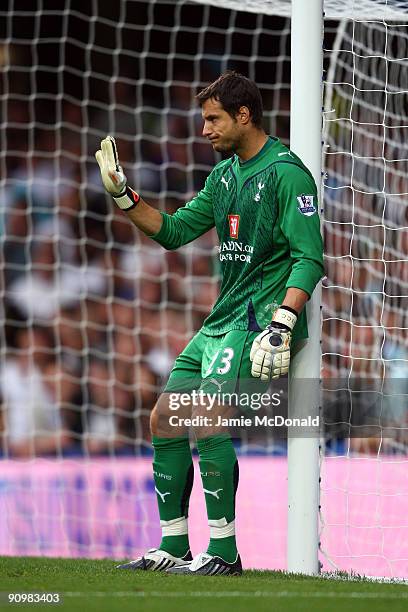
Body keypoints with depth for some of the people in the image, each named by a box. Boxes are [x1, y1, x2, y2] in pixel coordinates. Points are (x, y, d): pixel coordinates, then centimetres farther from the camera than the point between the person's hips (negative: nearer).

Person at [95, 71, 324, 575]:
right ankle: (173, 548, 14)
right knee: (165, 419, 7)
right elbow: (174, 231, 23)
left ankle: (224, 552, -15)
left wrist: (279, 327, -26)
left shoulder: (286, 172, -11)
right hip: (219, 323, 9)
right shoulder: (225, 175, 16)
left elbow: (309, 258, -17)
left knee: (206, 420, -22)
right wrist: (122, 193, 10)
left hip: (259, 320, -9)